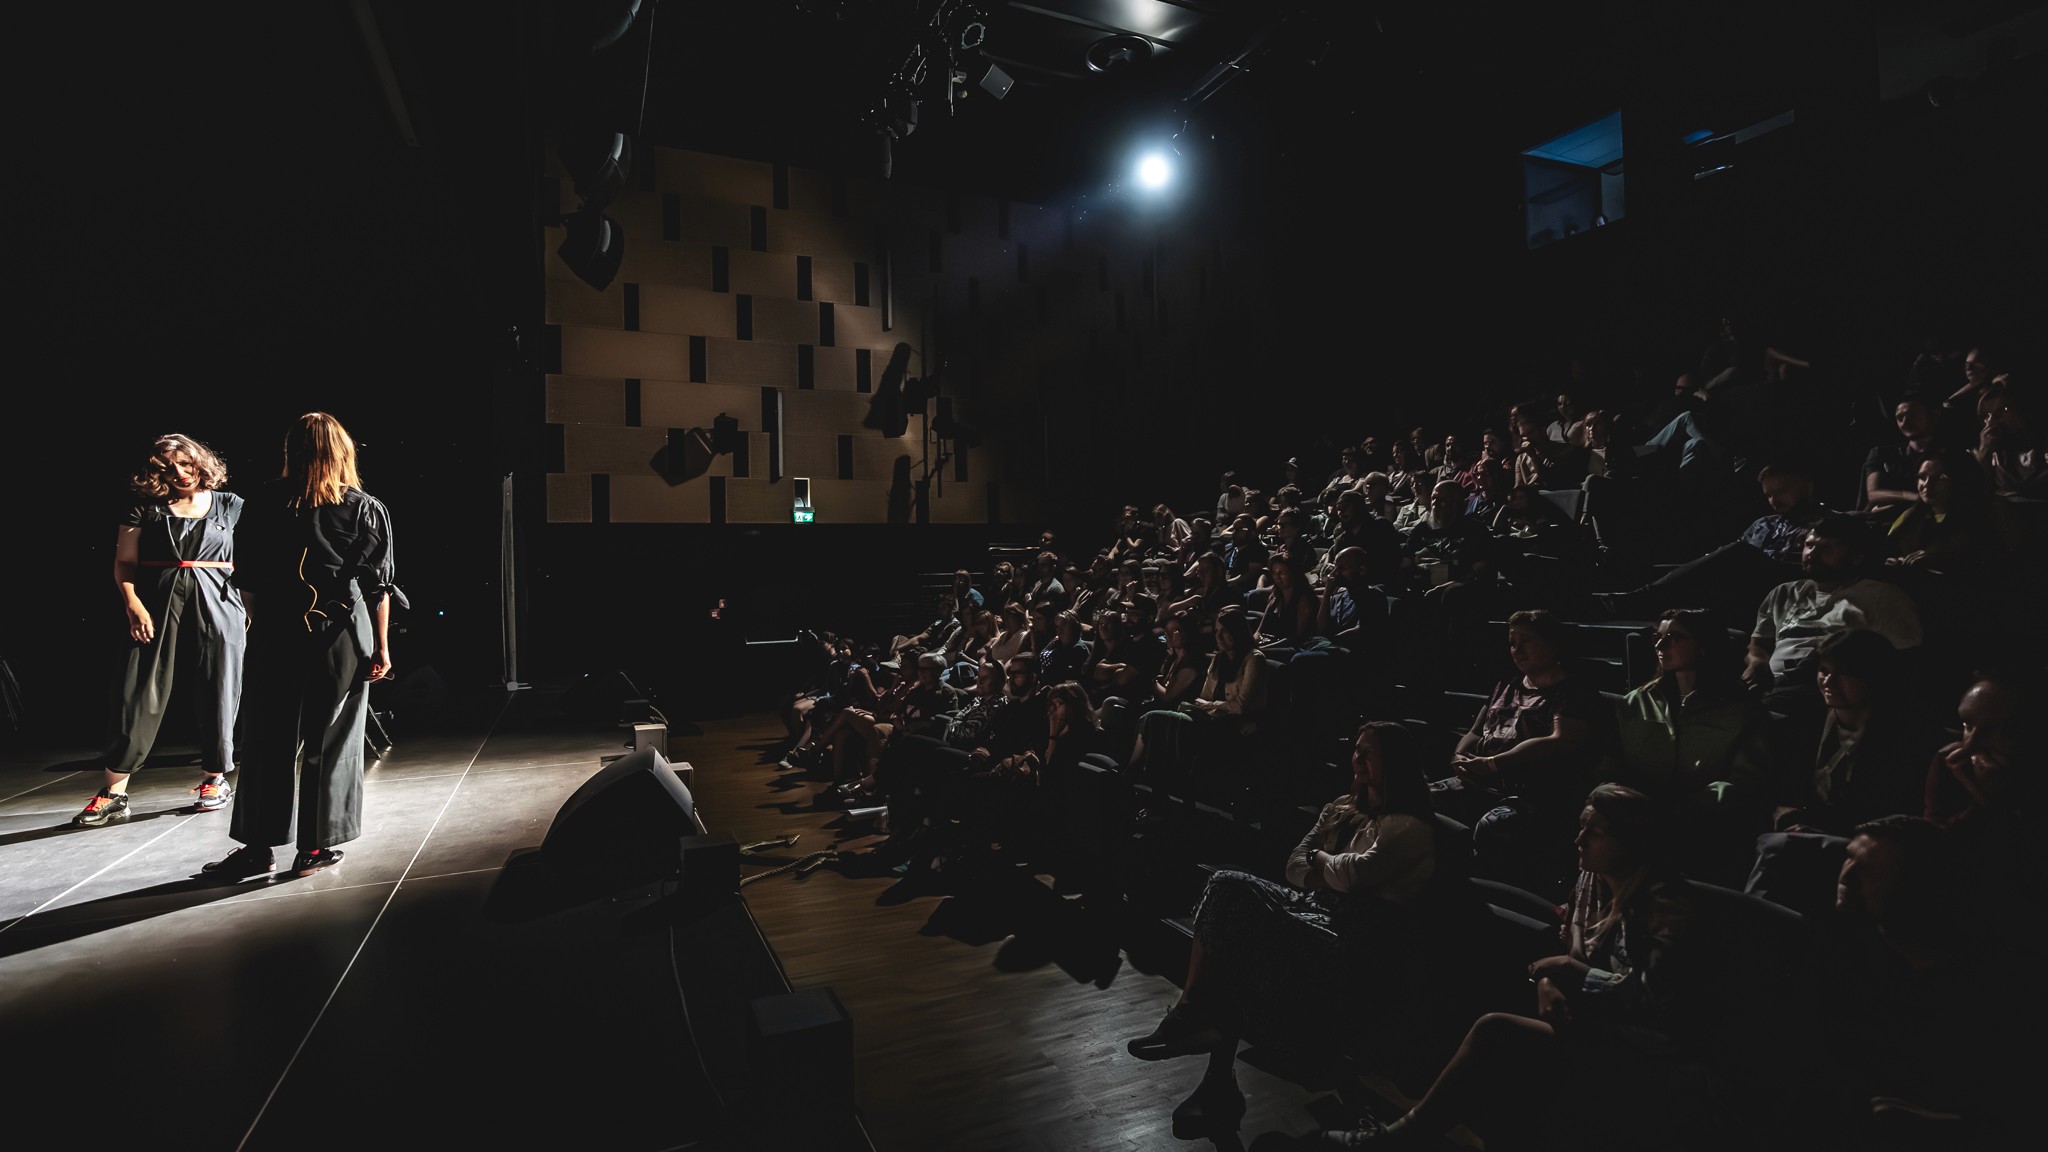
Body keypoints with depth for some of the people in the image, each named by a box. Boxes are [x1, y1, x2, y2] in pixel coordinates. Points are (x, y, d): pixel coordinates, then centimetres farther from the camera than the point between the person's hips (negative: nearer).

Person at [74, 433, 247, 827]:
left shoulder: (230, 506, 9)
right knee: (140, 696, -3)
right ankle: (113, 792, 4)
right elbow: (124, 563, 5)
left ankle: (215, 779, 18)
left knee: (217, 694, 5)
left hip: (216, 606, 0)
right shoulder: (145, 508, 9)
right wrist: (133, 605, -10)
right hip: (158, 607, 0)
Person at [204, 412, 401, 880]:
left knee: (269, 739, 10)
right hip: (341, 635, -1)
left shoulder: (263, 504, 3)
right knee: (331, 741, 5)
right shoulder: (367, 509, -1)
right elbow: (379, 587, -3)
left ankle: (258, 845, 17)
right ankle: (316, 846, 11)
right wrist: (381, 647, 0)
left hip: (277, 634, 2)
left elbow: (247, 582, 5)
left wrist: (260, 626, 15)